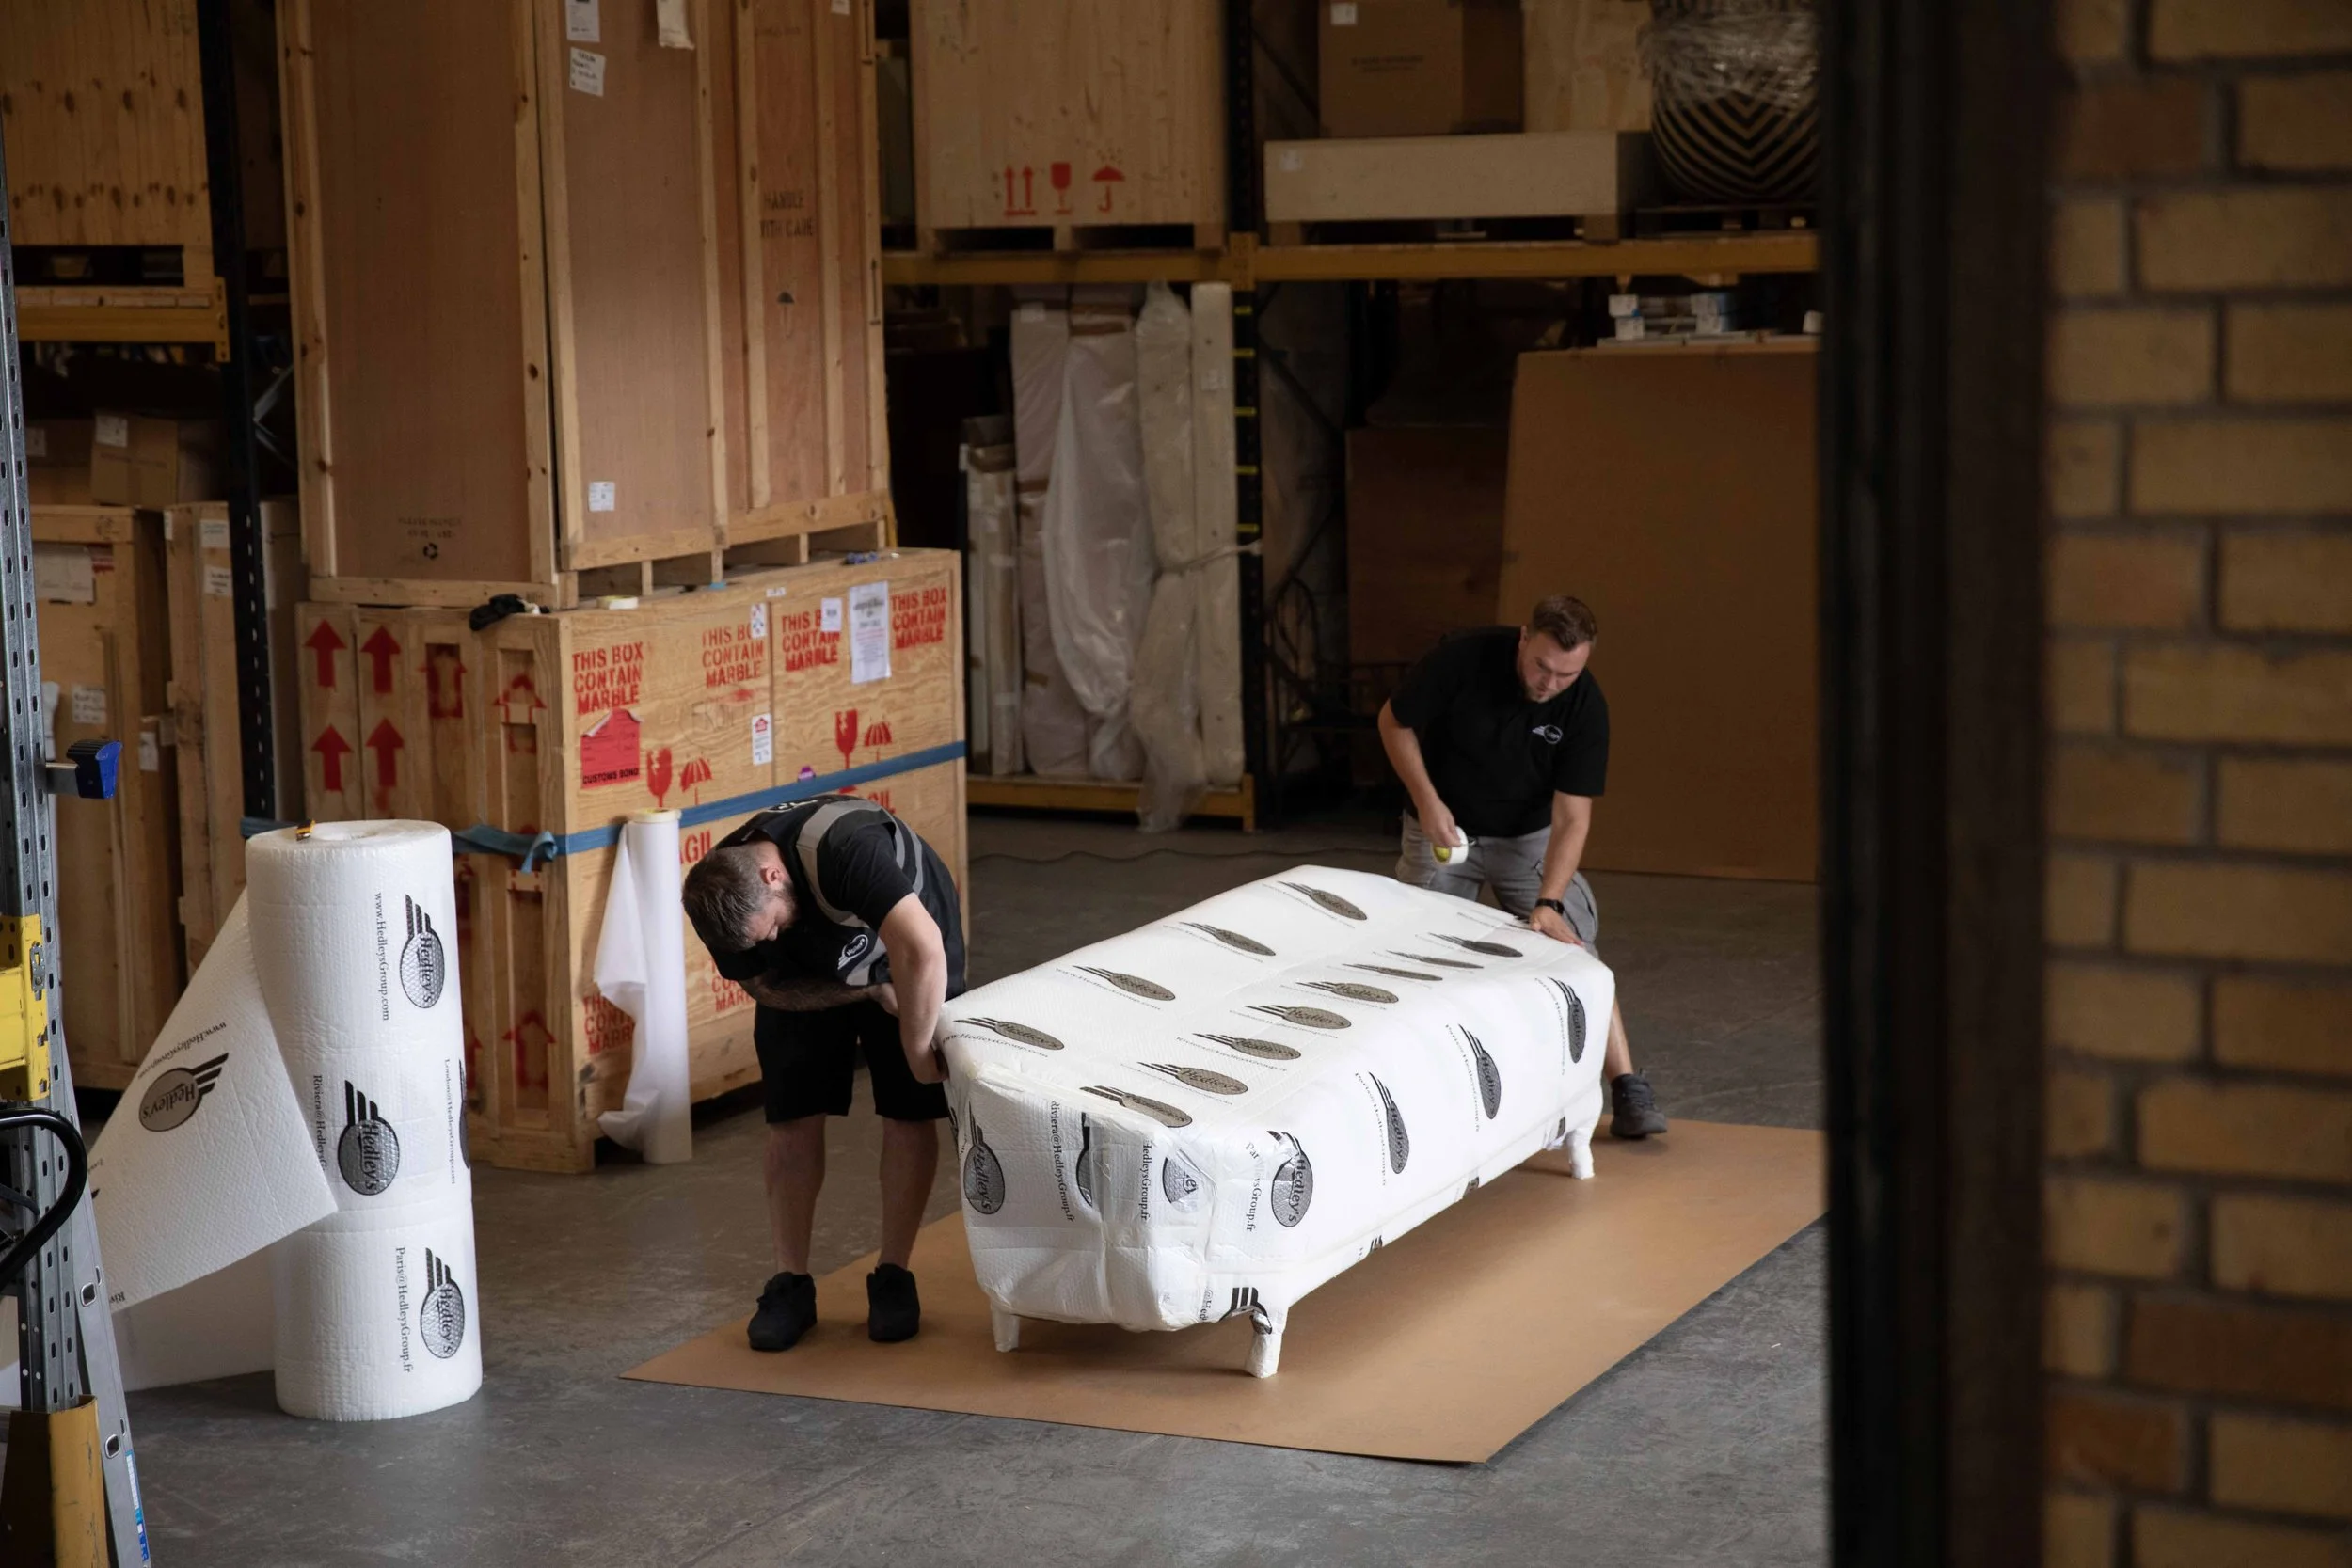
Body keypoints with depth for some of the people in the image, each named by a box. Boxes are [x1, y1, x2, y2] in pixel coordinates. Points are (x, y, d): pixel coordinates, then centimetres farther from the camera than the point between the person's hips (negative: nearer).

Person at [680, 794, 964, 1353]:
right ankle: (791, 1284, 3)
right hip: (809, 975, 3)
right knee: (794, 1118, -6)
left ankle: (893, 1279, 4)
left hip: (907, 946, -3)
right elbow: (766, 987, -11)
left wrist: (918, 1049, -41)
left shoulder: (841, 845, -44)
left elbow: (921, 949, -50)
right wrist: (869, 993, -21)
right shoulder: (725, 906, -26)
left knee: (909, 1112, -7)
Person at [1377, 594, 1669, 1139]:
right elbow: (1395, 722, -9)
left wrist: (1548, 902, -35)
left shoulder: (1584, 705, -23)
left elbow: (1572, 816, -23)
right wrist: (1426, 799, -20)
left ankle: (1628, 1092, -12)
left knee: (1572, 947, -12)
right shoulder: (1462, 659, -26)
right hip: (1444, 830, 0)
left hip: (1529, 836, 0)